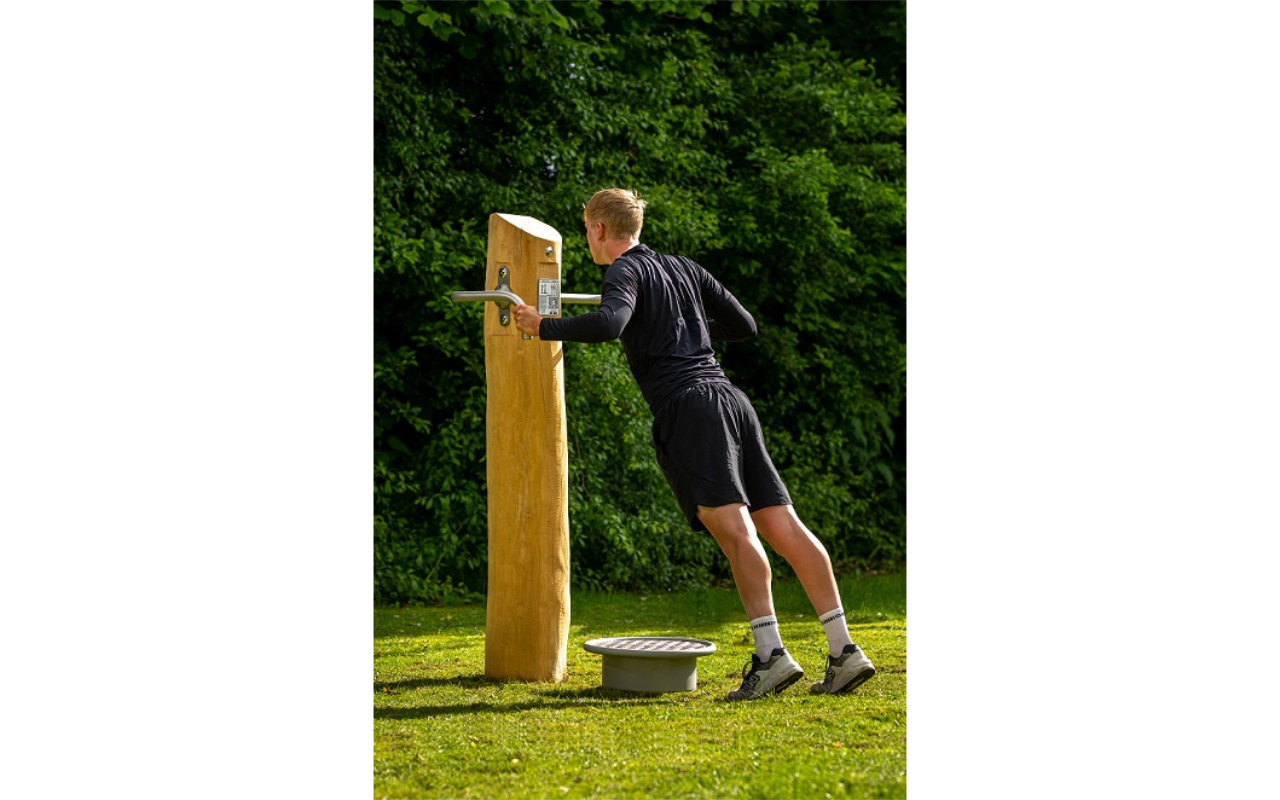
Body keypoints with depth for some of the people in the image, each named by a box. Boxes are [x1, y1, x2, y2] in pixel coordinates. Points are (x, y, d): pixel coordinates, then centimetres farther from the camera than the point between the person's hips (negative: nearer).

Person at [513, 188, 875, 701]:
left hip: (687, 406, -7)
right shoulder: (685, 268, 24)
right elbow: (745, 325, 28)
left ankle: (770, 653, -27)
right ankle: (844, 652, -5)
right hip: (730, 398, 7)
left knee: (734, 528, -17)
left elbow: (608, 325, -19)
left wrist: (544, 327, -6)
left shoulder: (626, 272, 2)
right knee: (782, 525, 0)